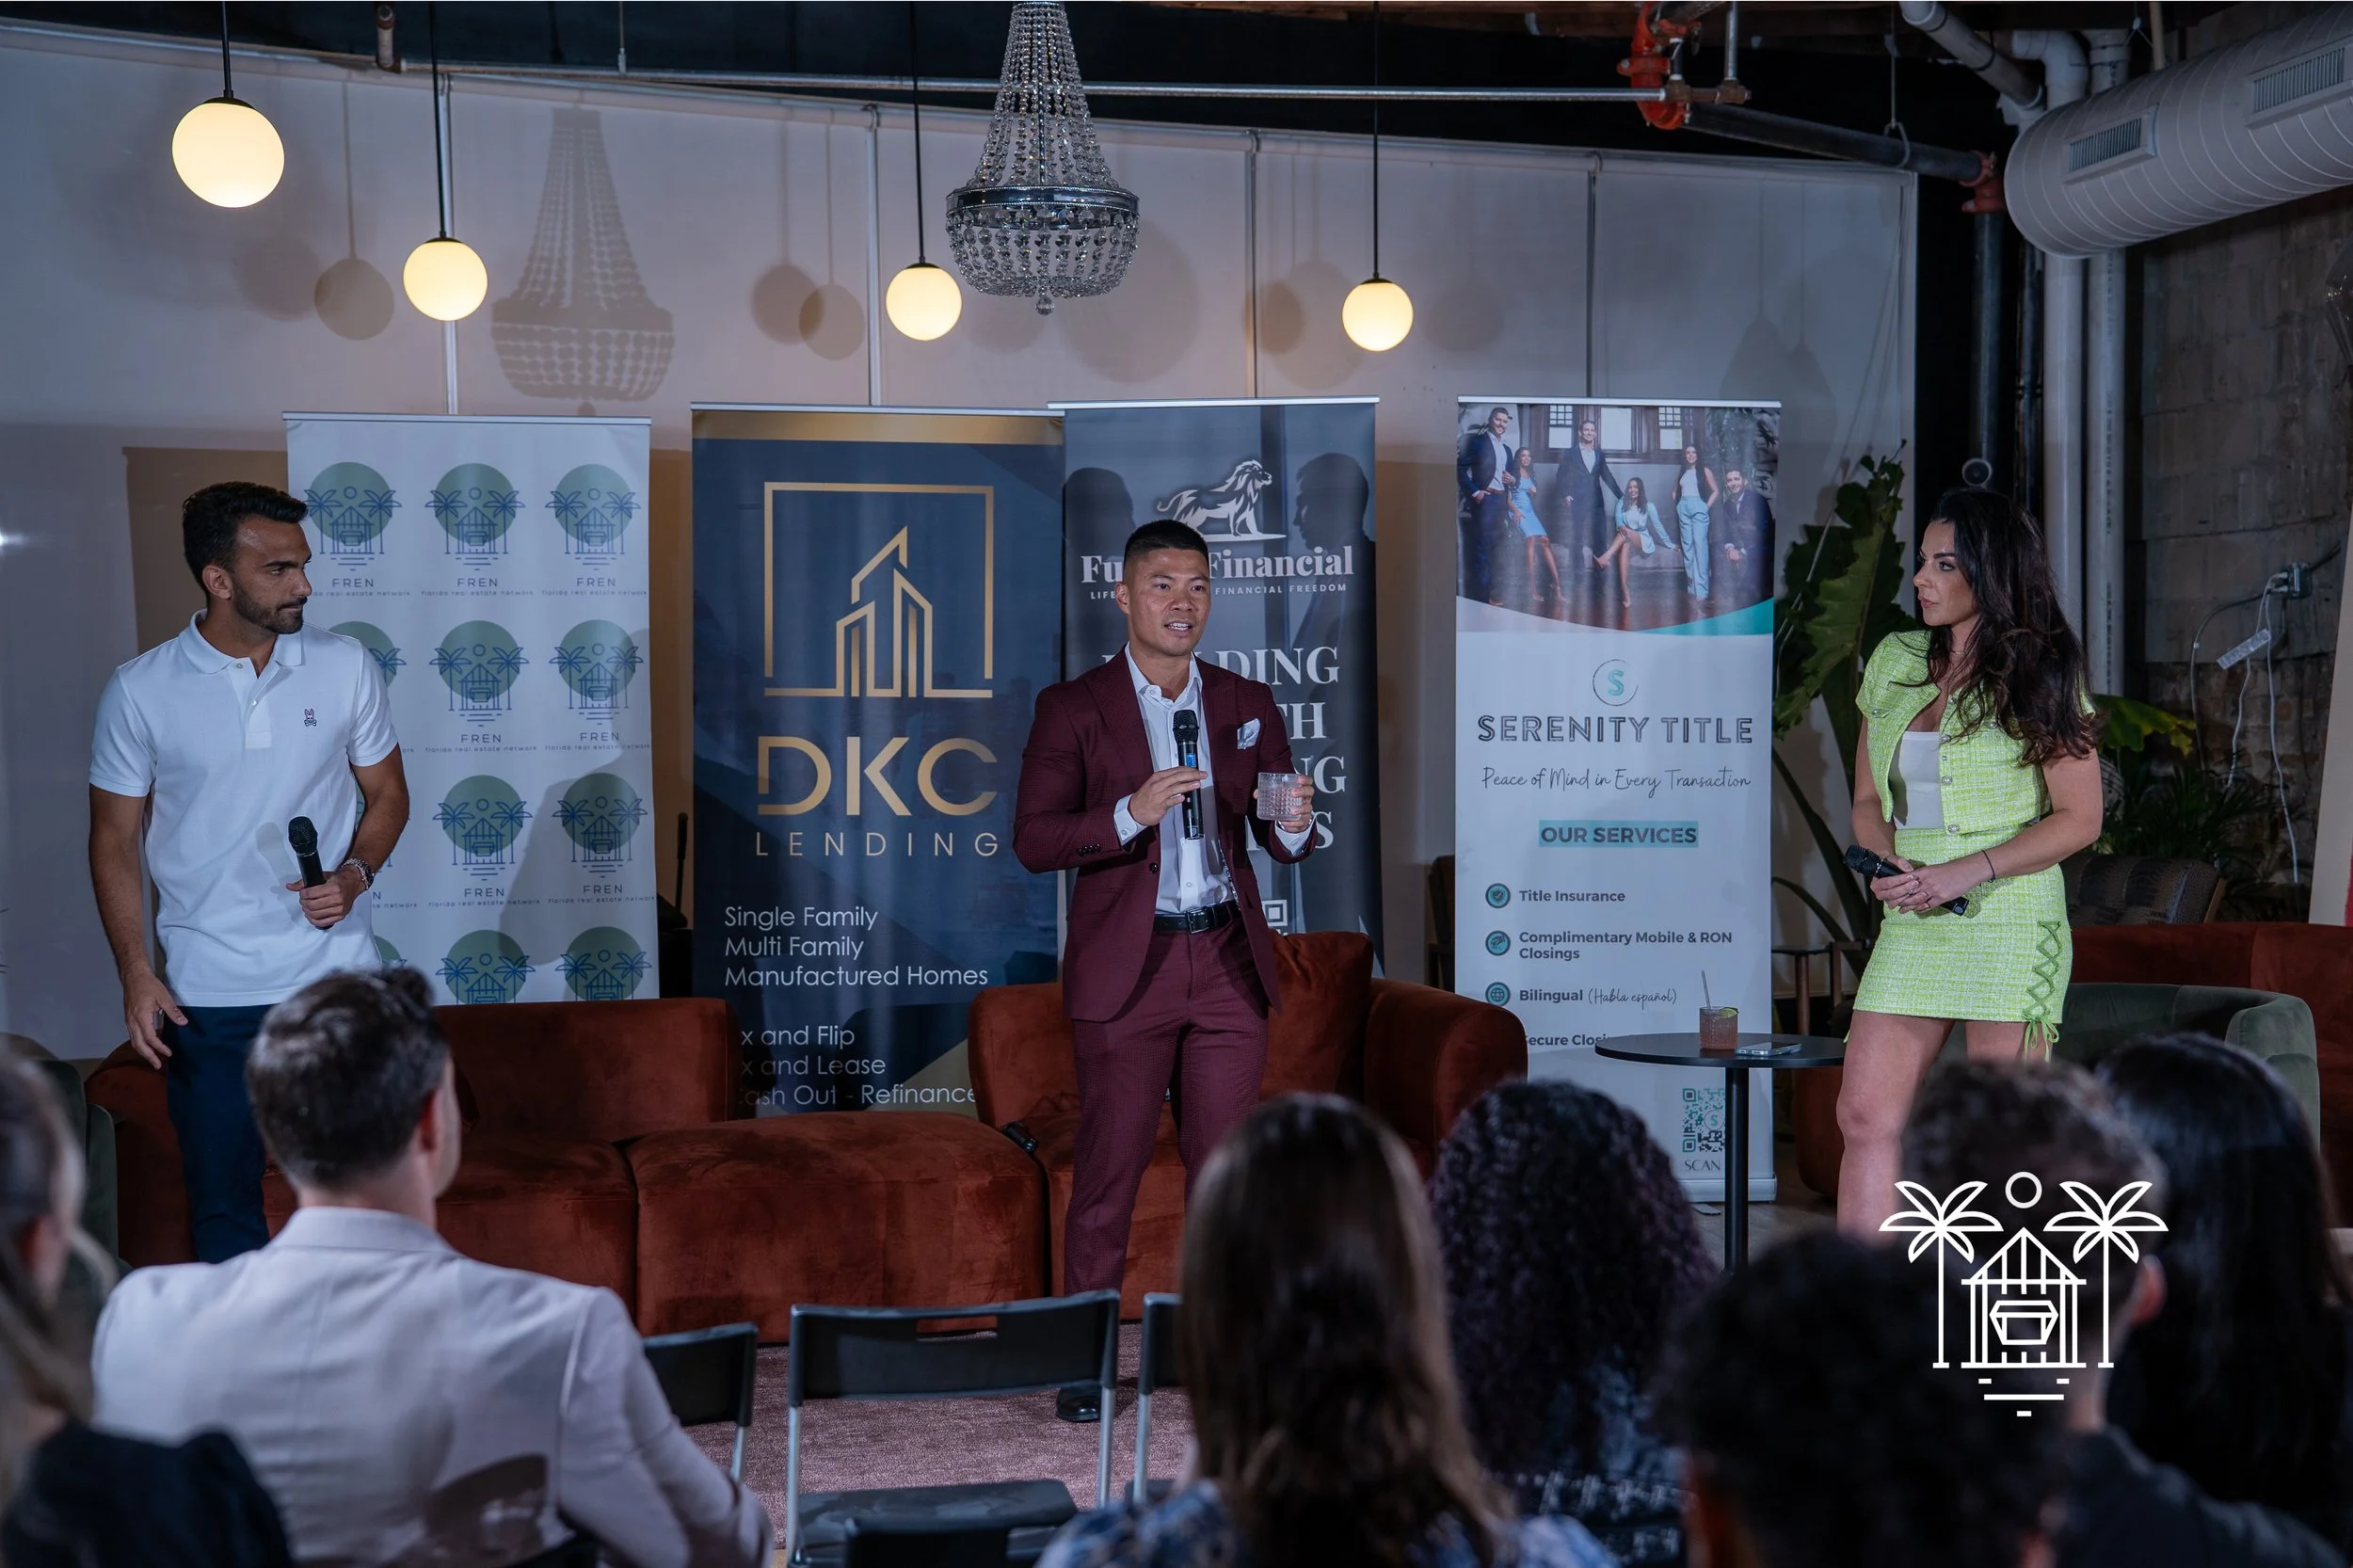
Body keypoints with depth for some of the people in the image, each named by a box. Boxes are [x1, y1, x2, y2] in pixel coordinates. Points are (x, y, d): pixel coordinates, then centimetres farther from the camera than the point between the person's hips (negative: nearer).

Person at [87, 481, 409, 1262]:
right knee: (222, 1206, 9)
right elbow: (115, 840, 2)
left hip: (334, 976, 1)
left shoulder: (345, 666, -1)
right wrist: (135, 975, -6)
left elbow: (387, 794, 10)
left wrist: (355, 873, -10)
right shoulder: (140, 692, -5)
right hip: (208, 994, -1)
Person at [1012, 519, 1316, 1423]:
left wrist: (1295, 825, -10)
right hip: (1126, 970, -3)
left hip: (1229, 966, 3)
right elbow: (1033, 840, -5)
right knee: (1107, 1172, 0)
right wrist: (1130, 815, -20)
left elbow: (1279, 843, 14)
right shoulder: (1073, 710, 0)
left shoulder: (1247, 705, 11)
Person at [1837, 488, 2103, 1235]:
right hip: (1910, 925, 5)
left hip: (2009, 920, -5)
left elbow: (2079, 818, -4)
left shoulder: (2039, 677, -1)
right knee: (1866, 1117, -1)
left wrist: (1968, 872, -15)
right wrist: (1895, 861, -4)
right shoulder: (1893, 663, 13)